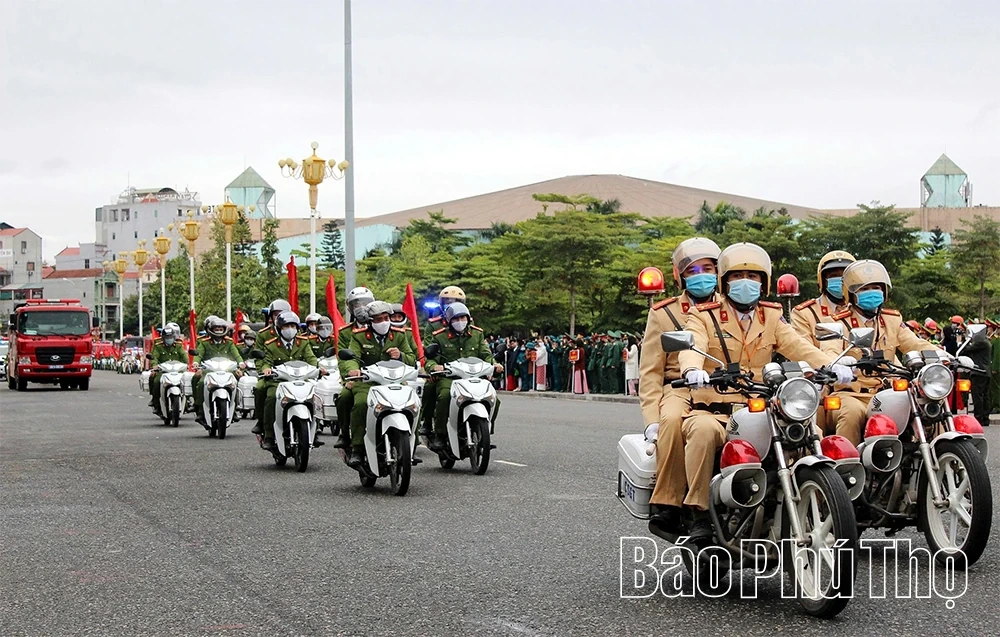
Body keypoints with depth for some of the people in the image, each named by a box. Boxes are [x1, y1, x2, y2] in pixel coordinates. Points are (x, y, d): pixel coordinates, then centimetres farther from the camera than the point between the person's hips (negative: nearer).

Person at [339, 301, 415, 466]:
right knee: (360, 403, -32)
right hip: (366, 380, -2)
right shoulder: (359, 336, 7)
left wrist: (401, 356, -11)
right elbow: (352, 356, -8)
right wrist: (353, 369, -32)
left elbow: (412, 359, 13)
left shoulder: (399, 335, 14)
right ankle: (357, 448, -24)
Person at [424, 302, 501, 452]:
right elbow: (430, 358, 5)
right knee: (445, 395, -36)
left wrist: (493, 364, -6)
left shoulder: (477, 334, 17)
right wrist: (434, 366, -19)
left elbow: (485, 354, 15)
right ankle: (439, 435, -22)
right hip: (448, 377, -3)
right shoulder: (439, 336, 8)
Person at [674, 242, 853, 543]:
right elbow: (692, 347, -15)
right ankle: (700, 512, -26)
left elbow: (799, 347, 1)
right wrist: (692, 369, -40)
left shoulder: (772, 317, 17)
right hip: (711, 411, -3)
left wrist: (832, 365, -20)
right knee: (704, 430, -37)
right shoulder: (704, 316, 6)